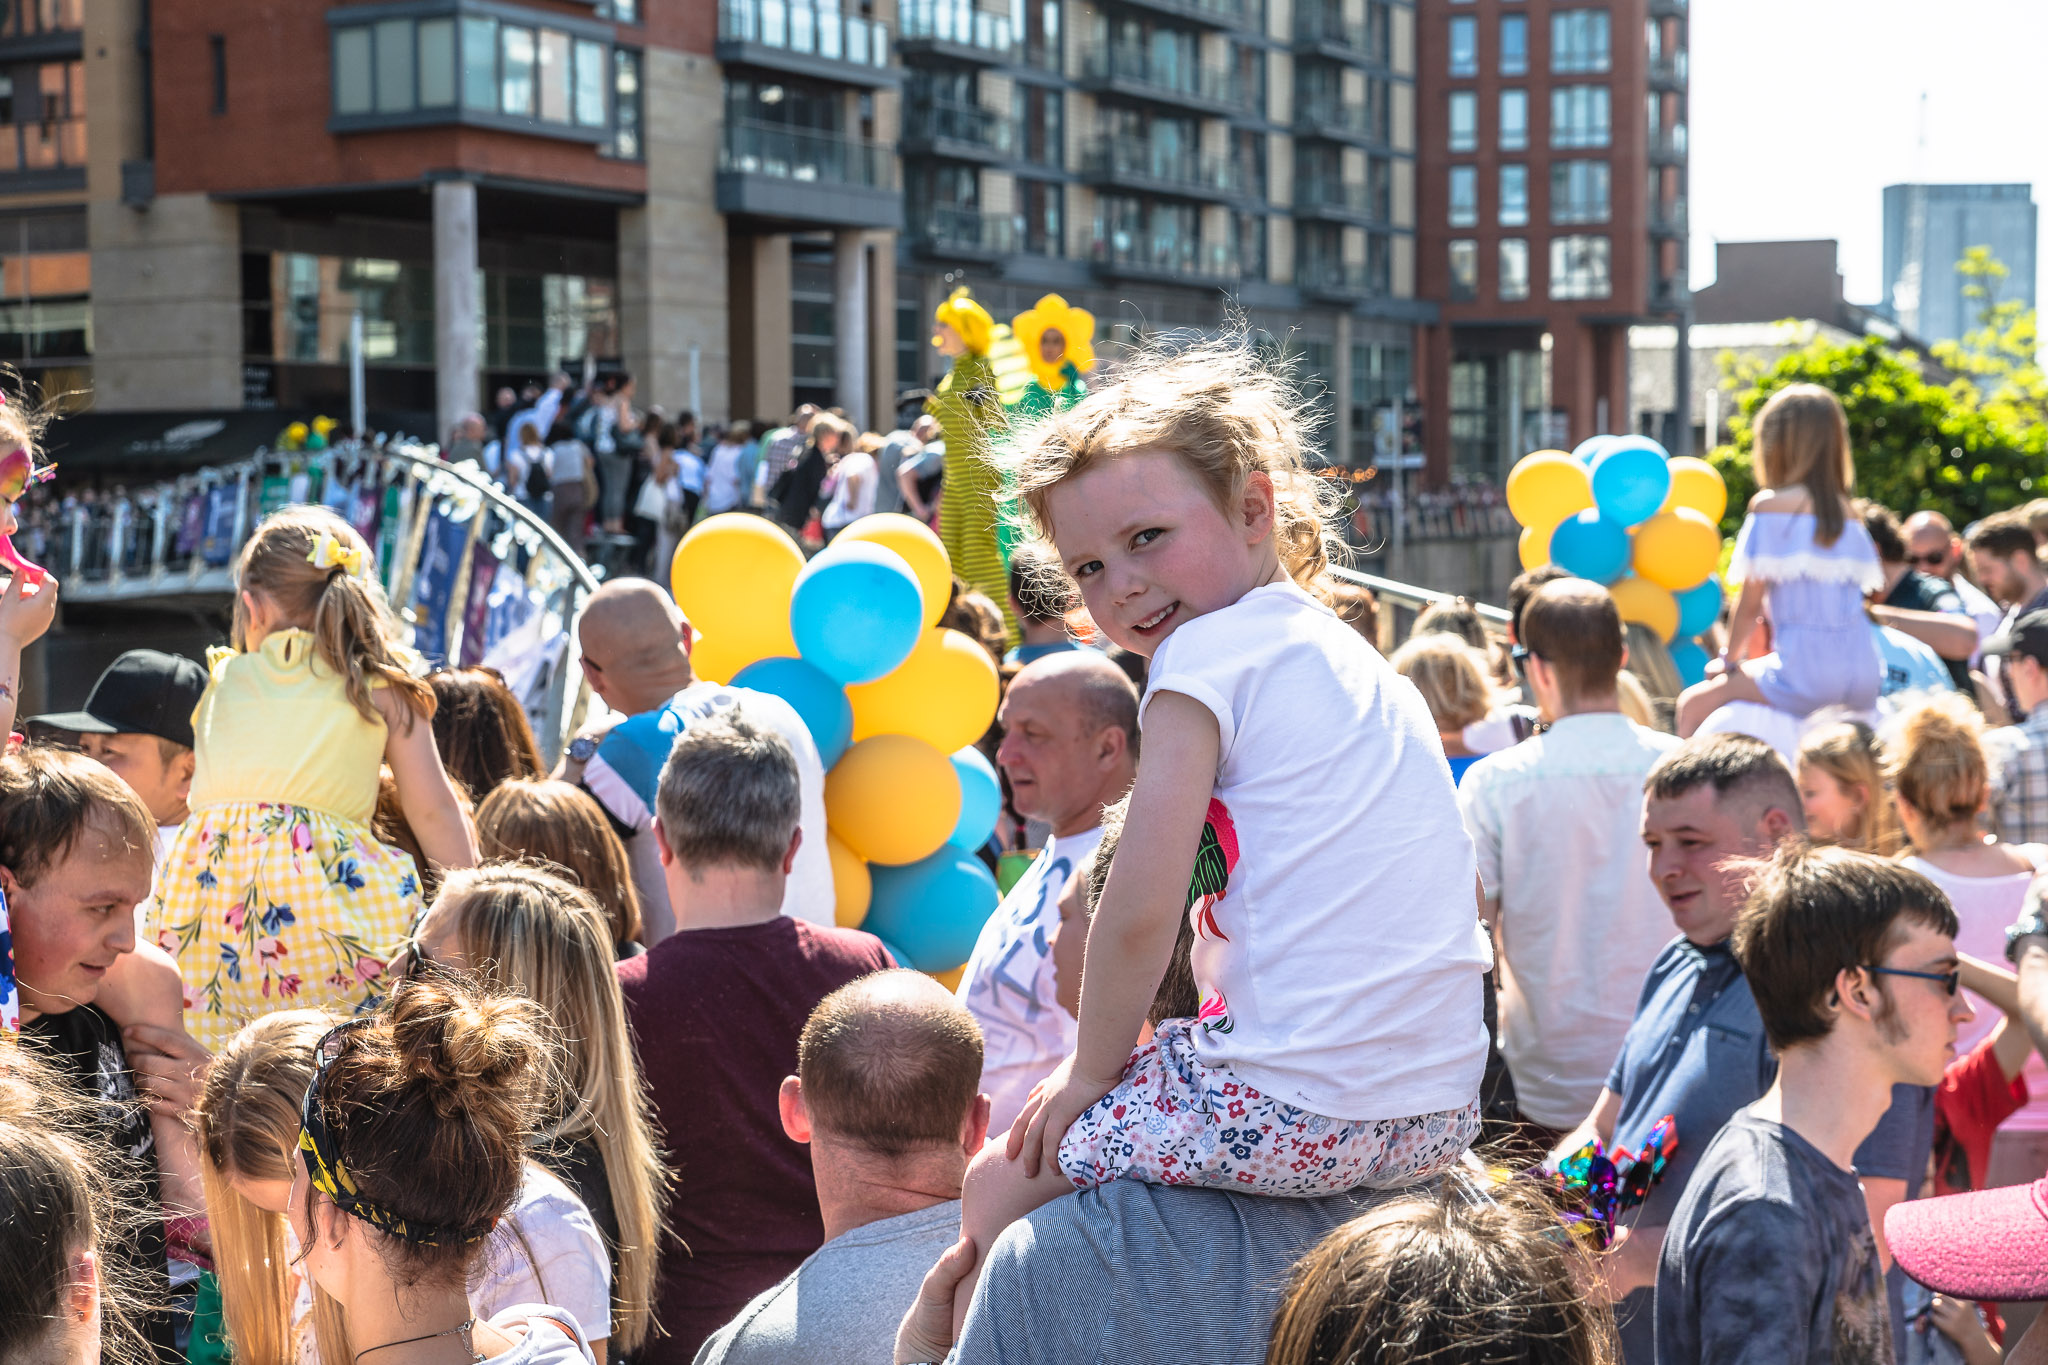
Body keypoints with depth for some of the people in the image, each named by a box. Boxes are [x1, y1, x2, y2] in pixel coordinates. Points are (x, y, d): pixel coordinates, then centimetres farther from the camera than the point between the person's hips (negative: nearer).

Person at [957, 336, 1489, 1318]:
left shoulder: (1209, 650, -8)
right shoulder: (1345, 651, 18)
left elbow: (1140, 911, -13)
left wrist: (1092, 1069, 2)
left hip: (1300, 1107, -9)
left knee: (997, 1189, 11)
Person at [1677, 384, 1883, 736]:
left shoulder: (1769, 505, -4)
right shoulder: (1846, 512, 12)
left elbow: (1750, 604, -3)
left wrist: (1727, 660, 13)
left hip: (1805, 675, -6)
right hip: (1864, 682, 6)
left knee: (1693, 704, 6)